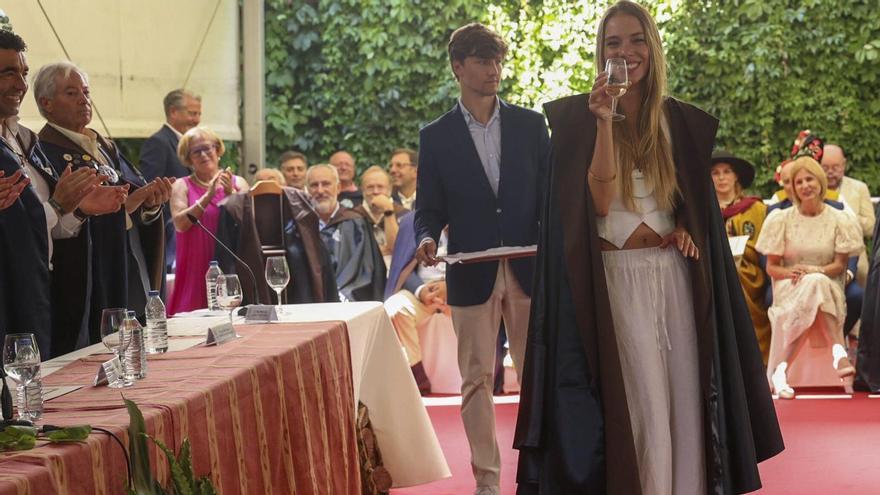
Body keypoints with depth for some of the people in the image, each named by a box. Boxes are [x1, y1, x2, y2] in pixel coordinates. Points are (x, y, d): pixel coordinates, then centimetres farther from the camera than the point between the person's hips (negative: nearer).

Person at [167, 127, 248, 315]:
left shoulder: (237, 183, 10)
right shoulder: (182, 186, 6)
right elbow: (180, 223, -8)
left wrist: (231, 193, -12)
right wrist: (208, 196, -15)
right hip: (196, 269, -1)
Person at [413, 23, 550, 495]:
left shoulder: (530, 124, 7)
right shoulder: (436, 136, 5)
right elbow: (428, 207, 6)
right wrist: (427, 238, -15)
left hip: (529, 269, 1)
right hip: (472, 274, -1)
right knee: (477, 379, 3)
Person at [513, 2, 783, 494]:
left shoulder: (680, 121, 8)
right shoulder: (580, 117, -3)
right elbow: (600, 201, -14)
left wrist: (685, 229, -4)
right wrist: (605, 123, -21)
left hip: (675, 273, 4)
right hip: (617, 277, -4)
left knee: (684, 395, 4)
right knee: (641, 404, -5)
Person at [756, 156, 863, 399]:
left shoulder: (839, 220, 7)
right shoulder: (781, 220, 6)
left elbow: (840, 266, 2)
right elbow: (771, 267, 6)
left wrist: (814, 271, -17)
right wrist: (791, 273, -16)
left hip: (829, 288, 1)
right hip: (789, 289, -1)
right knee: (815, 286, -37)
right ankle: (838, 351, -42)